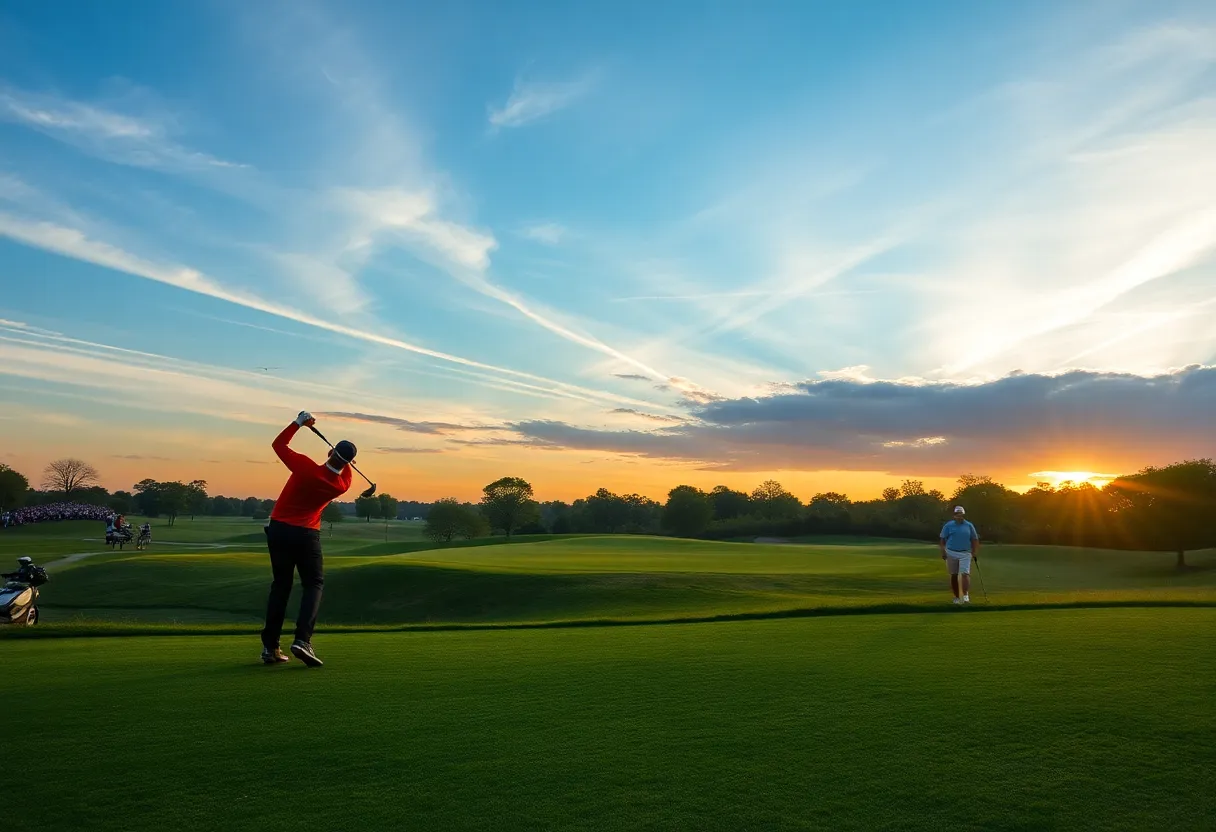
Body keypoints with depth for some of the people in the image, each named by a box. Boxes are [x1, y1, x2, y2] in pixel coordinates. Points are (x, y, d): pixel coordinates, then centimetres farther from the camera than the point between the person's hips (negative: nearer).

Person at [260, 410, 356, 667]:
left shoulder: (305, 466, -15)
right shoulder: (342, 485, -7)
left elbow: (278, 444, -1)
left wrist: (298, 423, 4)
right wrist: (345, 459, 24)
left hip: (278, 529, 2)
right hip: (306, 534, -2)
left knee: (280, 584, 12)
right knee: (314, 584, 7)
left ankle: (270, 646, 10)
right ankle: (302, 640, -14)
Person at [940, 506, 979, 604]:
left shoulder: (969, 526, 4)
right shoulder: (948, 525, 1)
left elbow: (974, 540, 9)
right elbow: (943, 539, 2)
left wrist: (975, 553, 3)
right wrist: (943, 552, -7)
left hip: (965, 554, 0)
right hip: (951, 553, 0)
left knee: (965, 574, -15)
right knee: (954, 575, 6)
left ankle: (966, 596, -20)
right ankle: (956, 597, 15)